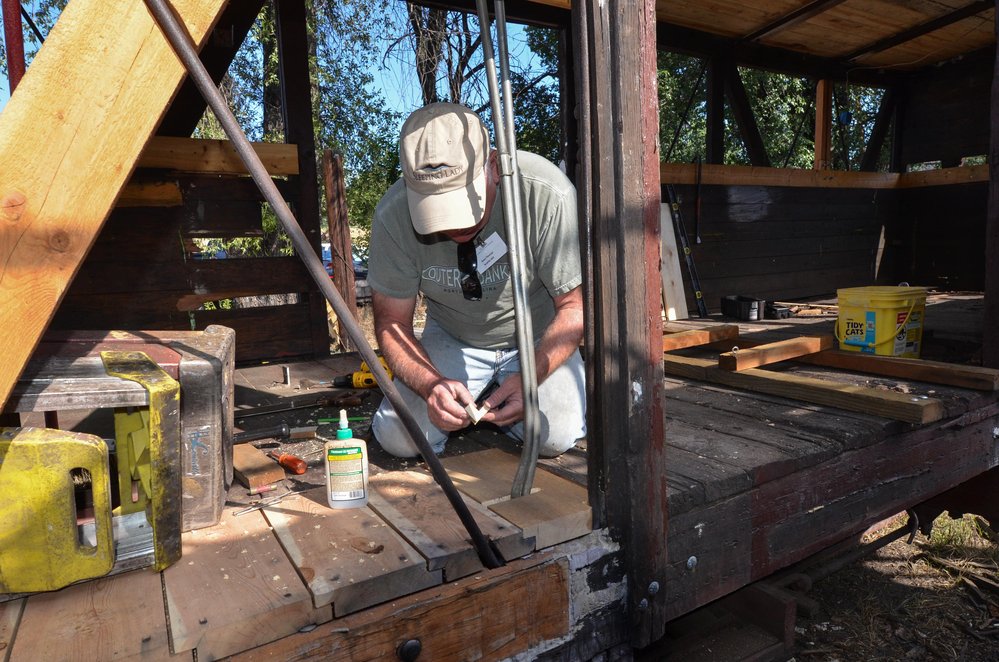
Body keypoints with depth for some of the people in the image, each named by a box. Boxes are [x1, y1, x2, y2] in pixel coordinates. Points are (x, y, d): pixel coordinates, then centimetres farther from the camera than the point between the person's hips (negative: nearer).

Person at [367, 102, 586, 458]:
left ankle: (500, 402, 10)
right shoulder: (393, 215, -24)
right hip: (451, 338, 1)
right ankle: (453, 399, 16)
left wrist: (530, 377, -35)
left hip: (538, 338, -1)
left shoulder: (547, 194, -31)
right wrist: (431, 384, -32)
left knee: (555, 436, -23)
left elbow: (575, 306, -20)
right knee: (399, 437, -16)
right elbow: (391, 322, -13)